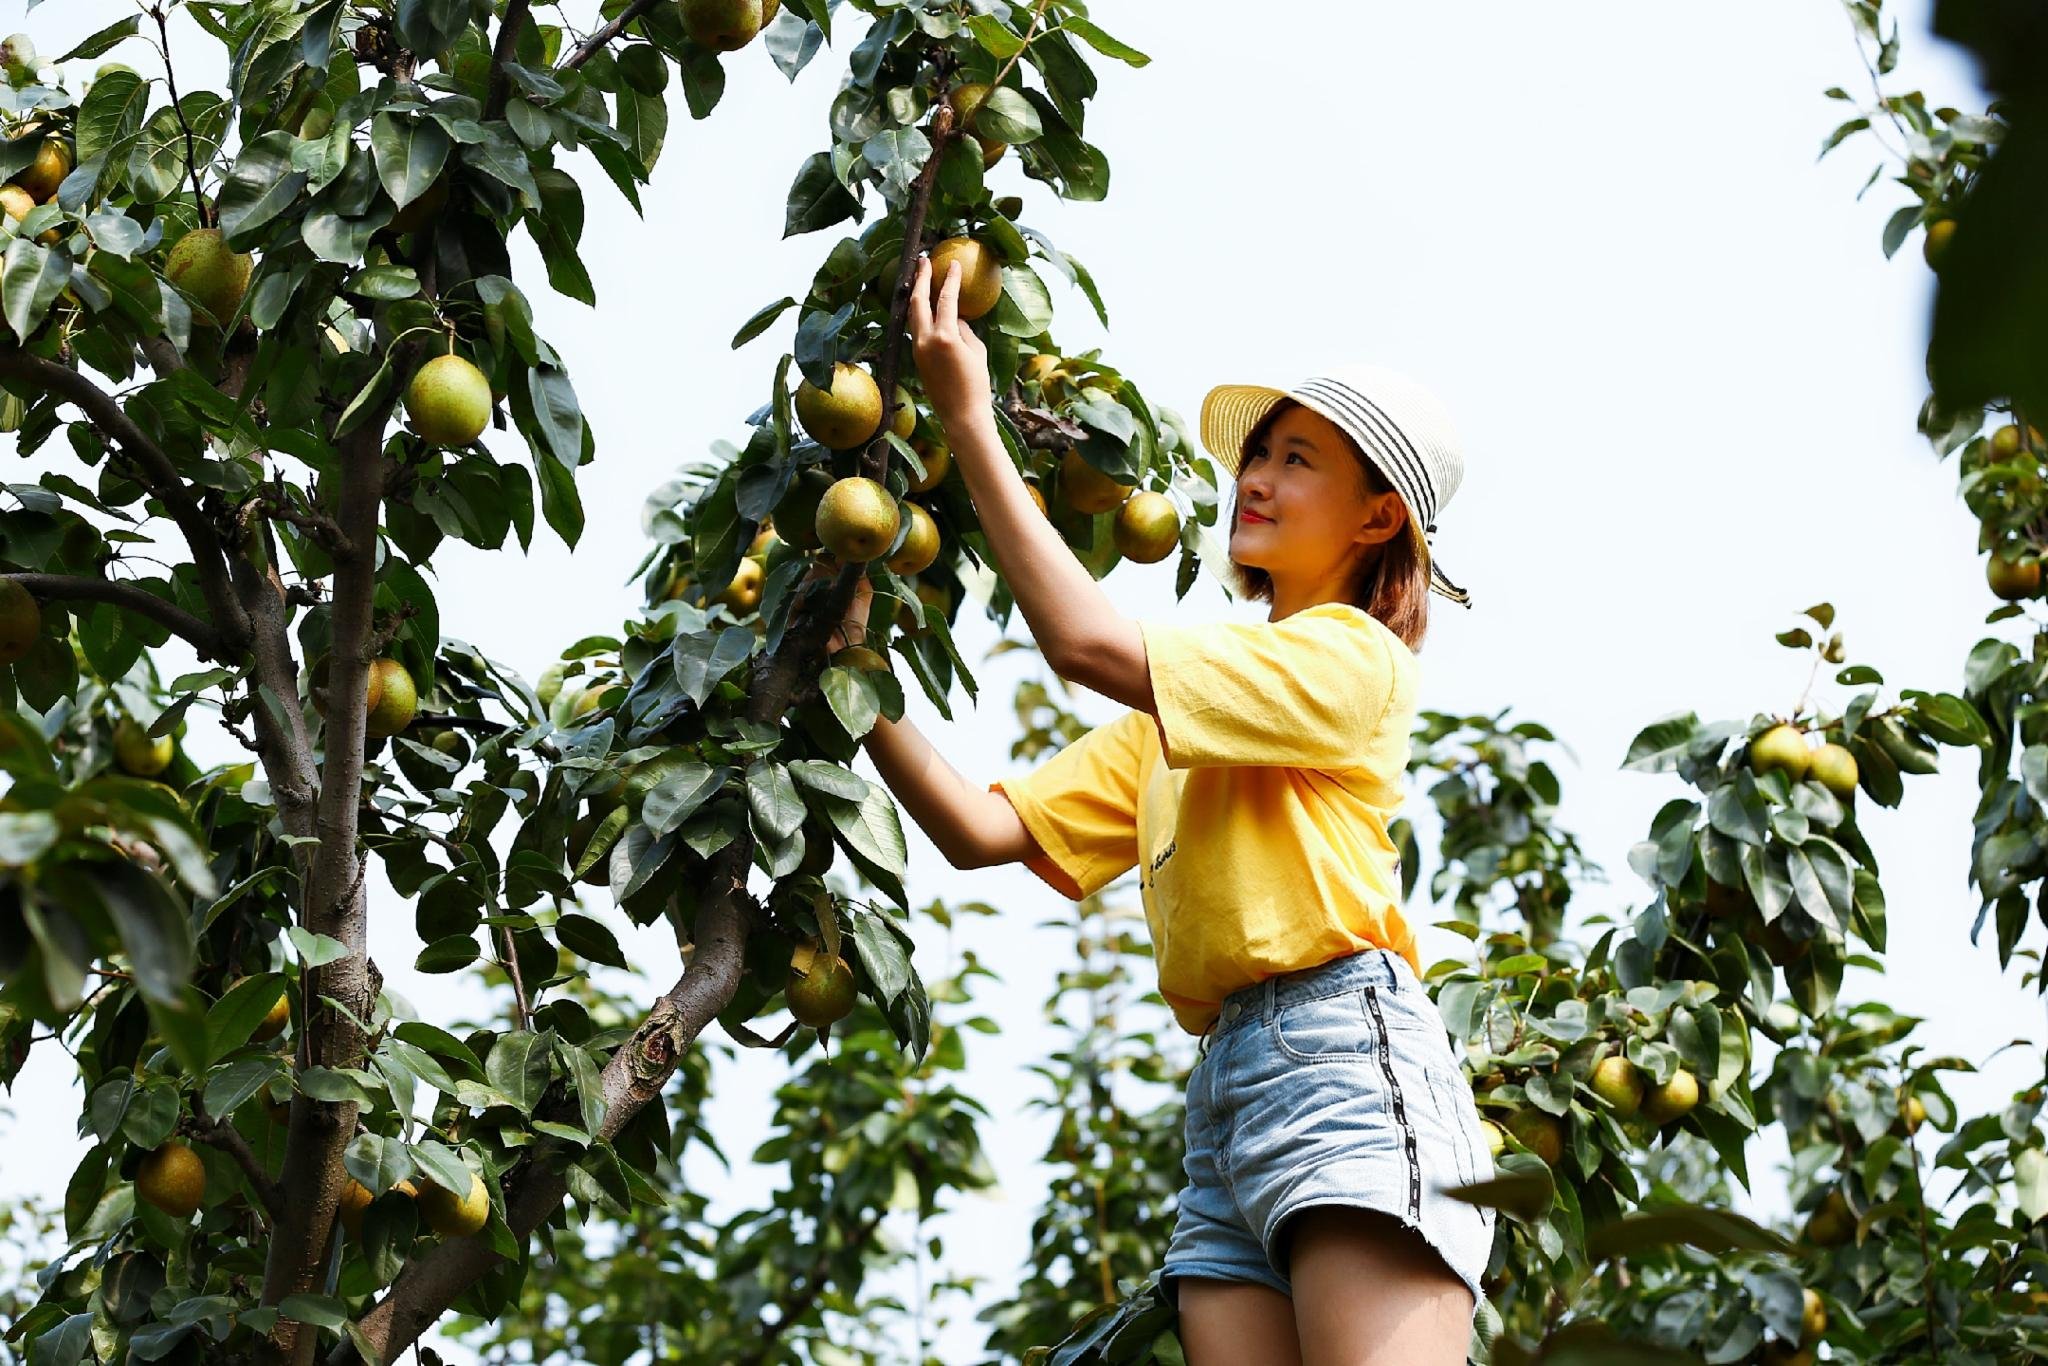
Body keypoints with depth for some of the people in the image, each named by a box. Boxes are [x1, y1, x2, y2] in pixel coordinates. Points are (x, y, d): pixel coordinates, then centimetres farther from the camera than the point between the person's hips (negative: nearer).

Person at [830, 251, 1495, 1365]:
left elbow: (1087, 643, -9)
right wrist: (854, 671, 8)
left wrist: (967, 420, -5)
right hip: (1223, 1093, 8)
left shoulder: (1354, 657, 3)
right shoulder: (1173, 717, 27)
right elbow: (984, 830, 18)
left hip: (1344, 1056, -7)